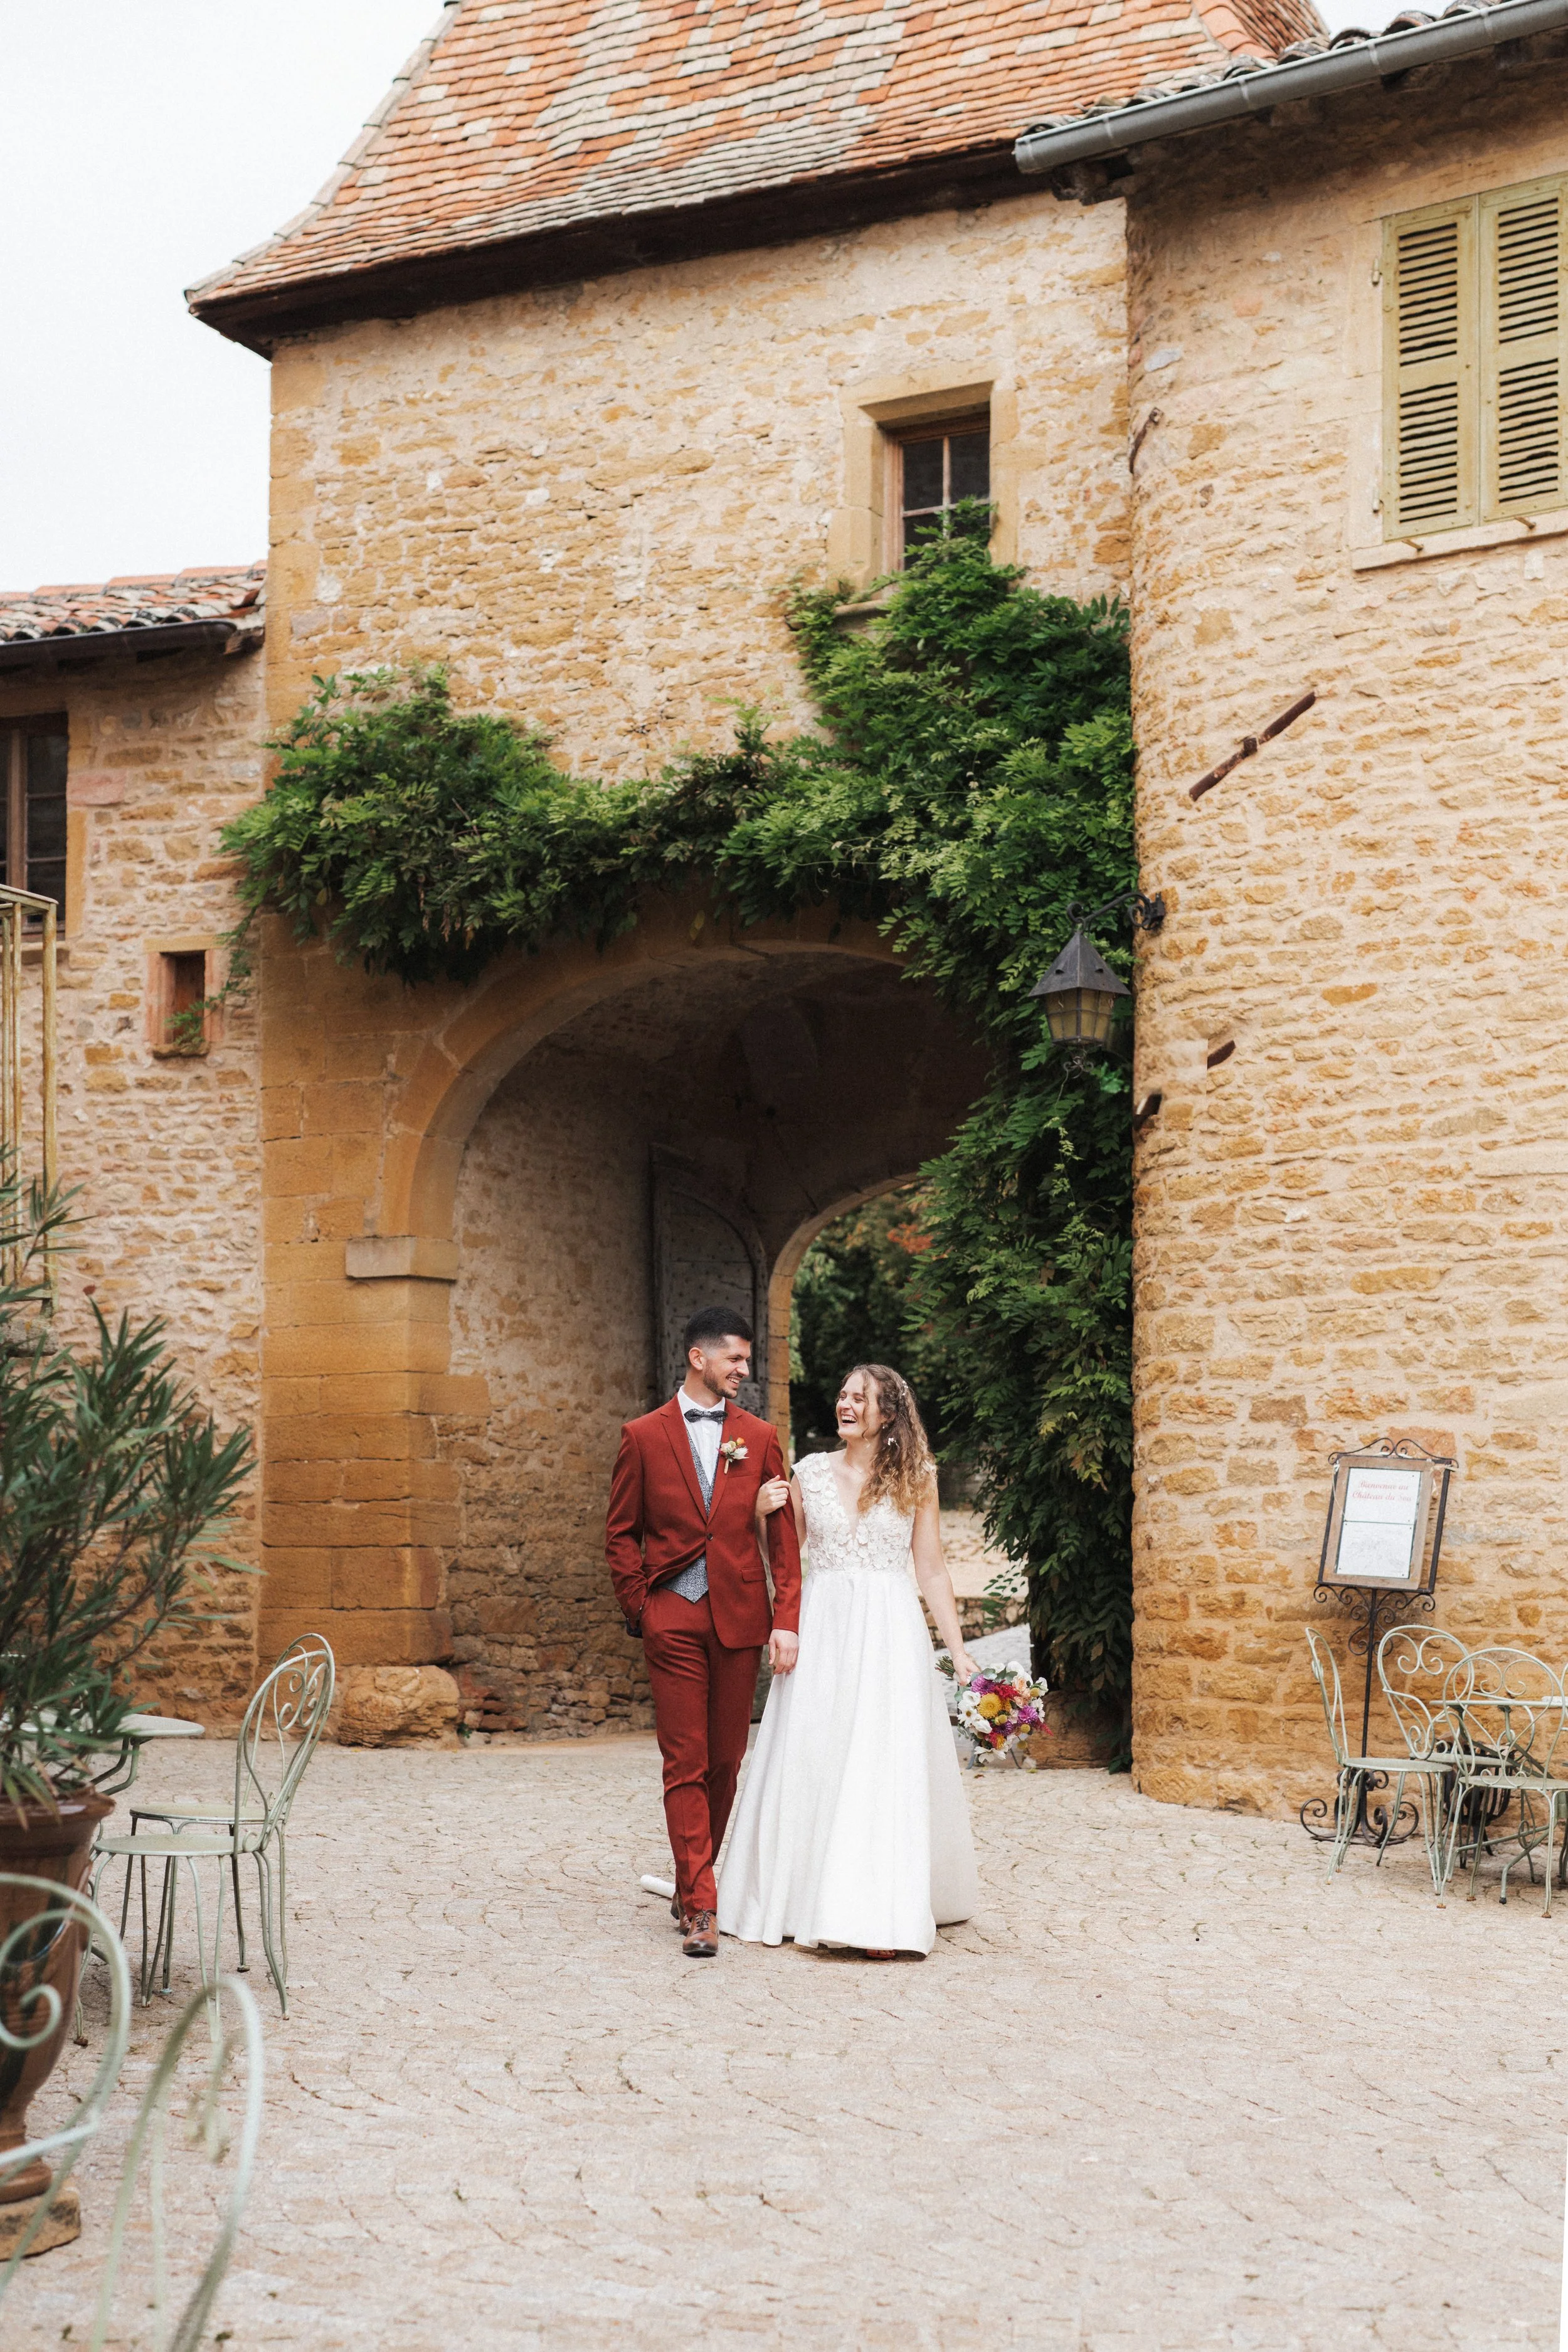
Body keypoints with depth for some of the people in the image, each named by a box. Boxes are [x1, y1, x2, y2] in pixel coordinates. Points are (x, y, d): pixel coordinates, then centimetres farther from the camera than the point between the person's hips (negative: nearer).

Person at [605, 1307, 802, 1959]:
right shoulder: (644, 1436, 3)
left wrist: (786, 1620, -2)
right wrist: (639, 1612, -1)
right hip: (673, 1618, -2)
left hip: (739, 1619, 2)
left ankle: (693, 1886, 23)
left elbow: (783, 1536, 6)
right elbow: (621, 1534, 6)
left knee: (725, 1763, 8)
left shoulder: (759, 1438, 7)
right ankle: (699, 1908, -6)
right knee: (685, 1764, -5)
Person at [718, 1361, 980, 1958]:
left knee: (885, 1766, -6)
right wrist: (763, 1514, -7)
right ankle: (809, 1896, 13)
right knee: (812, 1763, 3)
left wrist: (958, 1650, 0)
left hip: (890, 1633, -2)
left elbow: (931, 1570, 4)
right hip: (821, 1630, 2)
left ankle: (882, 1915, -6)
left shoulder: (915, 1478, 3)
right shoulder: (811, 1472, 7)